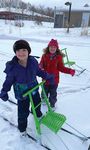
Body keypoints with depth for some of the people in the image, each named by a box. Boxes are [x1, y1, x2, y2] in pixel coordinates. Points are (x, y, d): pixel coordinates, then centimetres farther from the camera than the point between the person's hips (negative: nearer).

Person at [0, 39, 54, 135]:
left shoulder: (33, 61, -17)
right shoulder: (12, 66, -25)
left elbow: (38, 71, 3)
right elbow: (9, 80, -11)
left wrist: (47, 76, 0)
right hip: (22, 94, -4)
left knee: (37, 103, 29)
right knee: (23, 112, 9)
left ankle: (37, 113, 66)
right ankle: (22, 128, 41)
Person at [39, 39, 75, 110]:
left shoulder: (59, 57, -7)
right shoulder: (44, 56, -7)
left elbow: (61, 68, -4)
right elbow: (41, 65, -3)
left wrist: (70, 71, -15)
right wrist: (40, 68, -27)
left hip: (54, 79, -1)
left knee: (53, 93, 13)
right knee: (45, 91, 22)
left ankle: (52, 105, 36)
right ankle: (43, 99, 52)